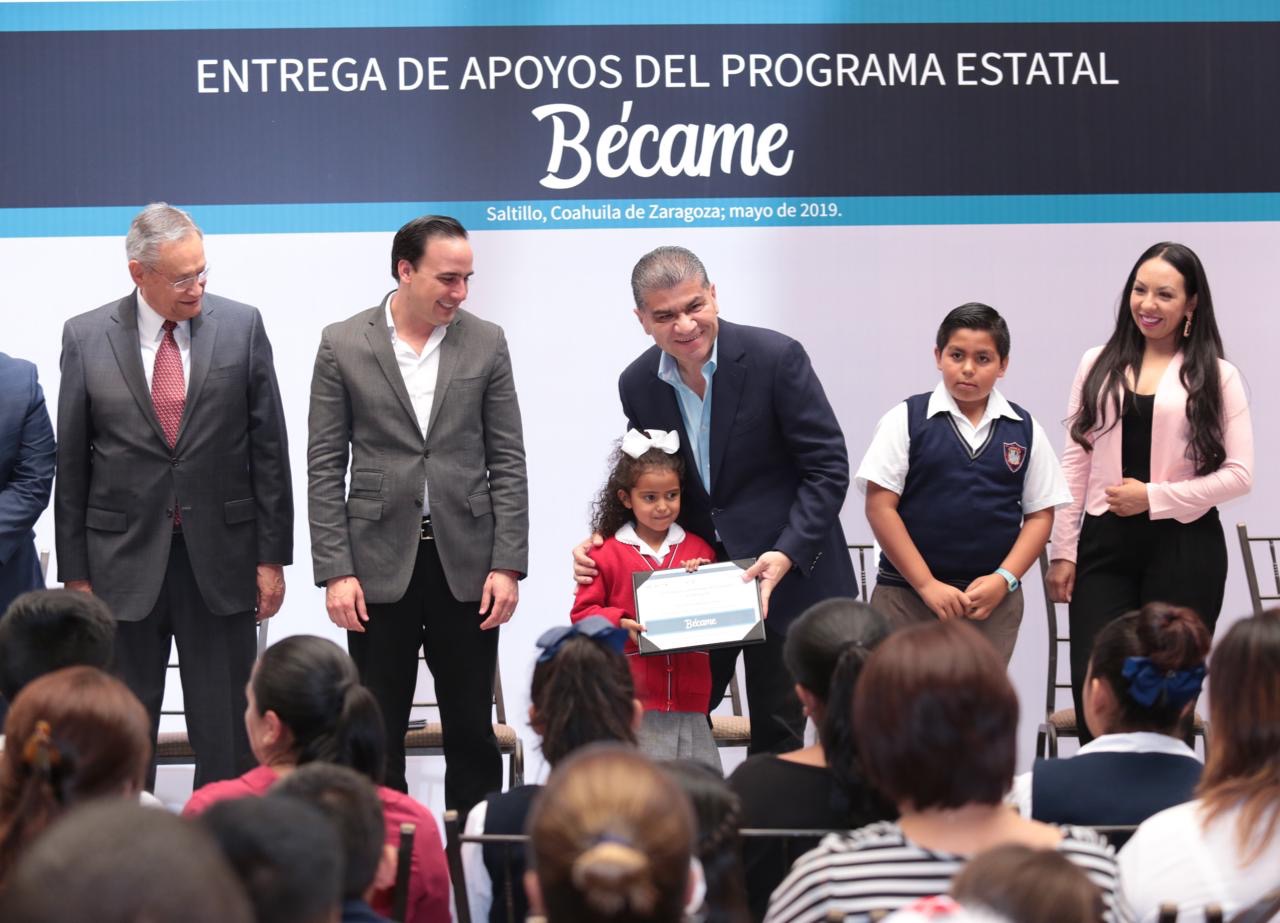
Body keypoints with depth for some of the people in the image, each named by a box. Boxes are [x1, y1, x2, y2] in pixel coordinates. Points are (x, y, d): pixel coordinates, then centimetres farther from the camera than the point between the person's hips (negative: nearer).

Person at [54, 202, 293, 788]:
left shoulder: (241, 327, 1)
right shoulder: (86, 338, 0)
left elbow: (268, 449, 3)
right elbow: (71, 464, 3)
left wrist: (272, 556, 0)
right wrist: (74, 573, 1)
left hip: (221, 558, 0)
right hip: (123, 561, 0)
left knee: (228, 738, 4)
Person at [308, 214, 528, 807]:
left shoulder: (486, 344, 4)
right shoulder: (343, 346, 0)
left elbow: (508, 463, 4)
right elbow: (325, 468, -1)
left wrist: (508, 564, -4)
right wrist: (335, 572, -7)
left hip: (465, 561, 1)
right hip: (380, 560, -1)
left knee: (472, 730, 6)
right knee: (377, 735, 4)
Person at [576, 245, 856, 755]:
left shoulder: (776, 357, -14)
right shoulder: (638, 384, 0)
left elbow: (828, 468, -12)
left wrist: (787, 555, -22)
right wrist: (604, 541, -7)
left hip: (788, 574, -4)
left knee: (777, 731, 5)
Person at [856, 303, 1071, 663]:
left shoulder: (1025, 430, 7)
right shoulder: (905, 421, 0)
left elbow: (1040, 514, 9)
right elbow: (880, 507, -4)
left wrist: (1005, 579, -6)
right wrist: (927, 585, -9)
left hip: (993, 597, 2)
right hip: (907, 595, -2)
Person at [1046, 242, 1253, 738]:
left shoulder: (1217, 377, 1)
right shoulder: (1099, 366, 9)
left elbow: (1239, 474, -3)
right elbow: (1074, 464, 9)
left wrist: (1154, 497, -11)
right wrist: (1062, 551, 4)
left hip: (1185, 548, -2)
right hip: (1105, 544, 2)